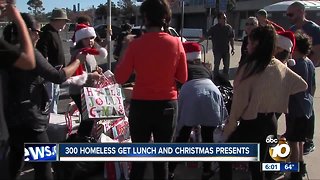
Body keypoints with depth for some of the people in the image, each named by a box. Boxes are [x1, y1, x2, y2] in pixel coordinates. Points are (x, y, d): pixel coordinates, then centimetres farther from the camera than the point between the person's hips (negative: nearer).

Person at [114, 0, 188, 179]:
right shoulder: (176, 43, -5)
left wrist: (125, 53, 8)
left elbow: (120, 78, -5)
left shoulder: (136, 44, -10)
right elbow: (182, 78, 3)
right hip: (167, 105, 1)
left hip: (141, 105, -1)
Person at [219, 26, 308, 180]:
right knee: (257, 164, 20)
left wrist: (230, 125, -5)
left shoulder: (249, 68, -18)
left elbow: (239, 100, -15)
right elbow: (302, 85, 11)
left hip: (251, 123, -6)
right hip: (270, 122, 6)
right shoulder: (280, 67, 0)